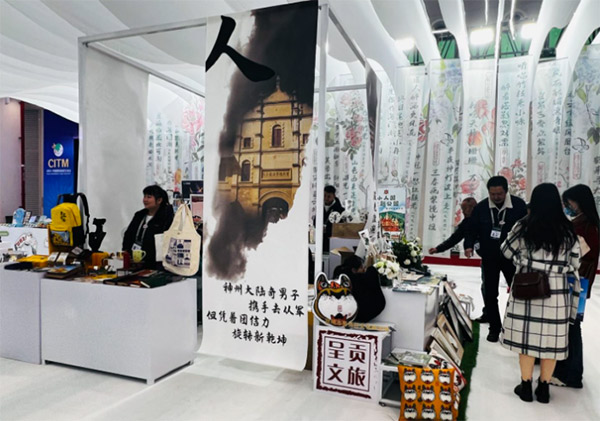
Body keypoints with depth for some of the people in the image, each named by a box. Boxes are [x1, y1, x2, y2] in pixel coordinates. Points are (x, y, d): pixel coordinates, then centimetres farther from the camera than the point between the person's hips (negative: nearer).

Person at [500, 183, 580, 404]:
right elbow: (574, 263, 4)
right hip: (556, 292, 2)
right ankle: (544, 388, 22)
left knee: (526, 336, 8)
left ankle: (526, 386, 17)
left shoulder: (524, 226, -7)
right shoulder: (568, 230, -1)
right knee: (550, 339, 11)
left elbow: (507, 251, 3)